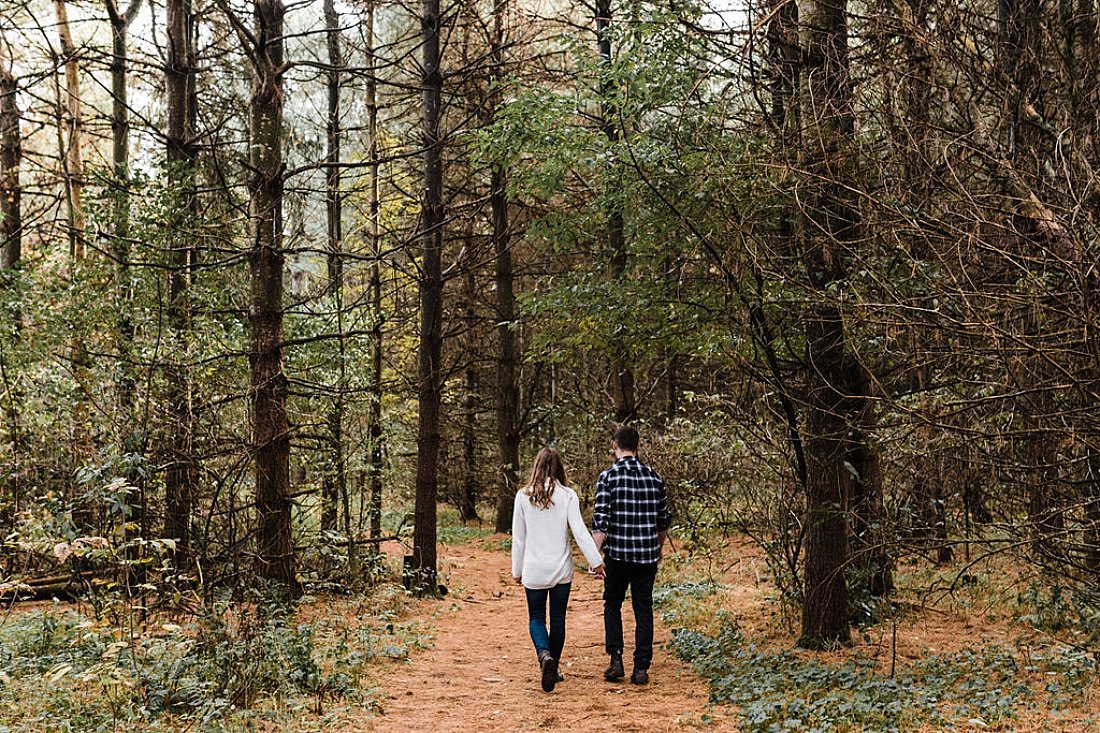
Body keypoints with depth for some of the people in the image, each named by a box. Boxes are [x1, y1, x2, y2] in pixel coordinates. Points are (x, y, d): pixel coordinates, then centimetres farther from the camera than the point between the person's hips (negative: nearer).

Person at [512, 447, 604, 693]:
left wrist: (517, 570, 10)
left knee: (536, 617, 10)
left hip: (534, 570, 0)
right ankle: (553, 668, 20)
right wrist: (596, 561, -10)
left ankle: (544, 654, -17)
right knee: (558, 619, 13)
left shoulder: (523, 496, -3)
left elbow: (518, 537, 2)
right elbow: (579, 530, -12)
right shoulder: (567, 495, -5)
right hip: (561, 569, 0)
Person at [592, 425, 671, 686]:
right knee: (643, 610, 9)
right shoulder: (654, 477, 3)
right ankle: (641, 668, 8)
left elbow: (600, 521, -15)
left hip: (617, 555, -2)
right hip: (647, 556, 2)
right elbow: (664, 520, 11)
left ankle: (616, 660, 7)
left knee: (612, 605, 16)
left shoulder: (608, 477, -8)